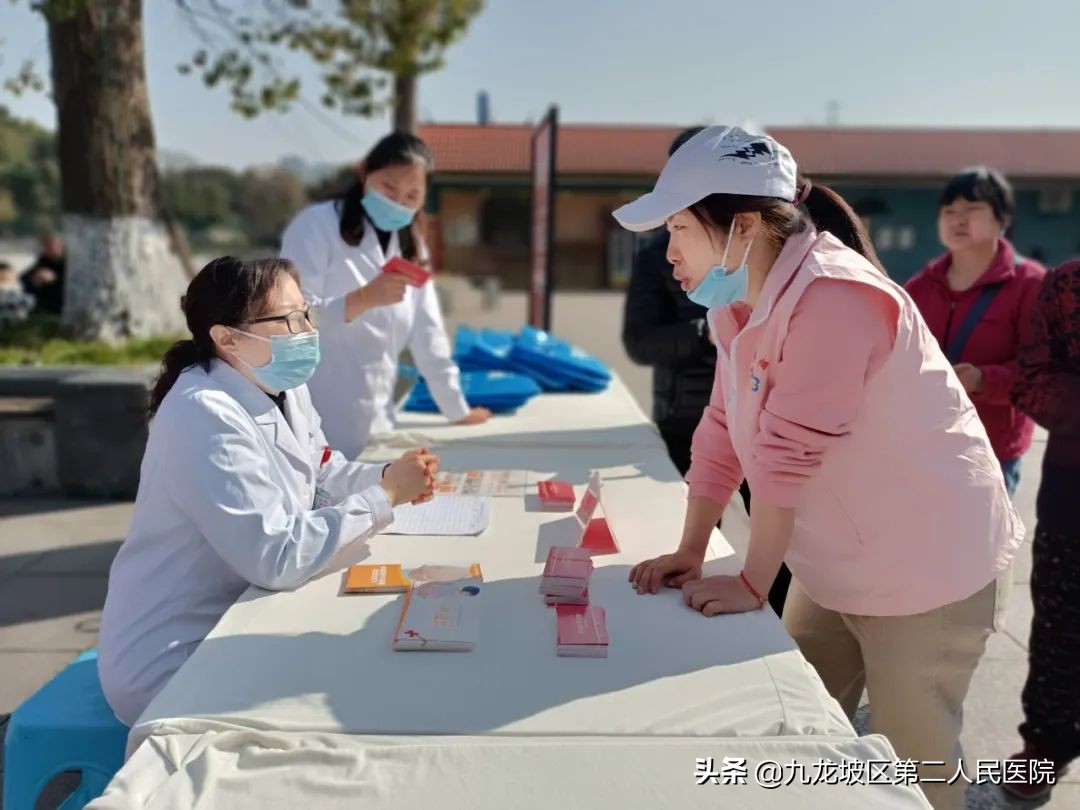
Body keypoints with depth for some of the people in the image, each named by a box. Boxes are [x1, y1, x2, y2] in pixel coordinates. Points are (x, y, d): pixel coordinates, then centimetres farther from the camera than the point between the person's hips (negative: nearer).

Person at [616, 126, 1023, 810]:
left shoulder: (833, 298, -28)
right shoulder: (738, 301, 1)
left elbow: (788, 455, -27)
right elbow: (724, 429, 3)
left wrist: (752, 585, -18)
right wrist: (691, 553, 1)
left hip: (927, 571, -8)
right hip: (835, 568, 8)